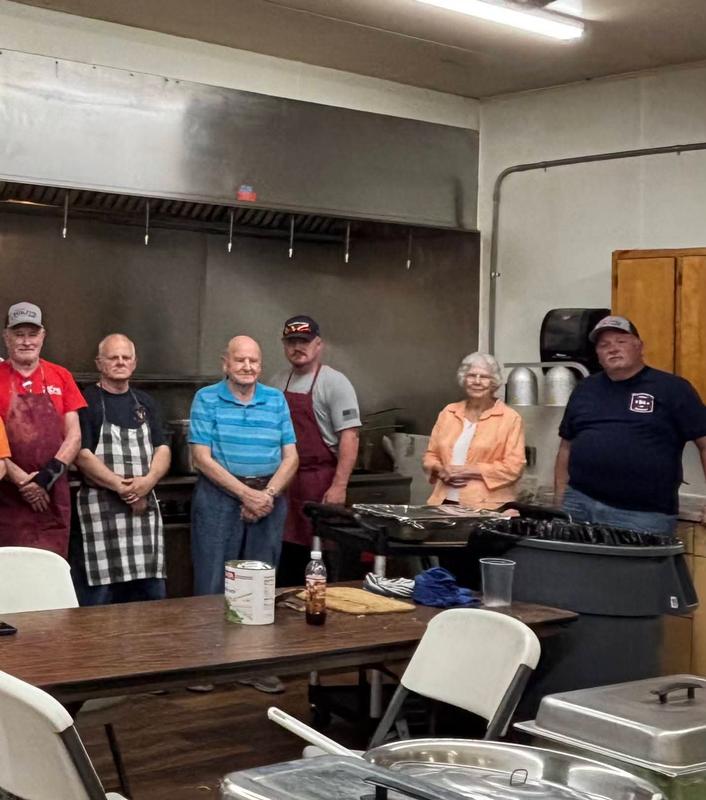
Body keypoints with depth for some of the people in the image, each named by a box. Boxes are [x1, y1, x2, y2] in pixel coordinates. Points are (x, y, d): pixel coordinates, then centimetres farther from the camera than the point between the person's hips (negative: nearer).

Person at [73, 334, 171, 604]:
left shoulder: (145, 403, 16)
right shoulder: (86, 401, -1)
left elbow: (163, 450, 9)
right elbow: (82, 455, -10)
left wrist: (147, 481, -11)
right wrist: (121, 487, -16)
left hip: (144, 506, 5)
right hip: (100, 509, -5)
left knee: (152, 595, 7)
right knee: (100, 597, -5)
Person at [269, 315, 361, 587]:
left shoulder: (334, 383, -5)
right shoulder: (277, 382, 13)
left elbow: (349, 437, -11)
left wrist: (339, 486, -18)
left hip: (318, 484, -5)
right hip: (283, 481, 6)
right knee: (284, 553, 8)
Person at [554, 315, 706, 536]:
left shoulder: (671, 388, 0)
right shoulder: (585, 389, 14)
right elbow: (566, 447, 19)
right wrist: (559, 501, 11)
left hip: (644, 515, -4)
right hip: (579, 506, 4)